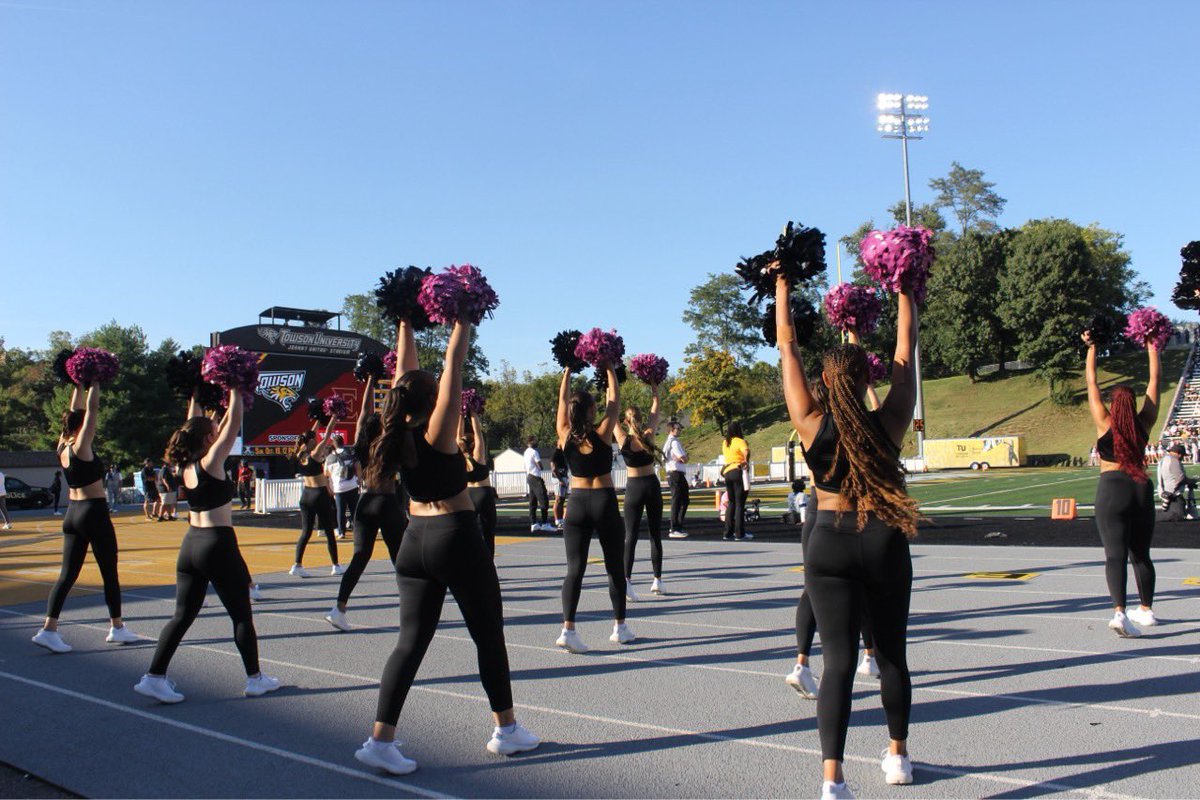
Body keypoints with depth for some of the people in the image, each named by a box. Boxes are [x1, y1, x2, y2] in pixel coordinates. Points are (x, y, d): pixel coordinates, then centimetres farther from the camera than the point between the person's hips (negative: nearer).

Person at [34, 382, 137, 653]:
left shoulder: (63, 447, 4)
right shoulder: (81, 447, -15)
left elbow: (76, 409, 14)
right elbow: (92, 408, -15)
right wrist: (94, 382, -7)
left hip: (72, 514, 8)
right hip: (94, 513, -8)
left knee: (68, 574, 7)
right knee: (109, 573, 5)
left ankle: (49, 629, -2)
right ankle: (117, 628, 15)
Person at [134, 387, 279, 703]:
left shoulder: (185, 466, 5)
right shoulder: (211, 462, -13)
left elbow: (194, 427, 19)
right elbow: (233, 424, -11)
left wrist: (195, 397, 24)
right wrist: (235, 392, -3)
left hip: (190, 544, 7)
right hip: (218, 546, -7)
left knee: (183, 614, 12)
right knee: (242, 615, 6)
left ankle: (154, 676, 7)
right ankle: (255, 679, 15)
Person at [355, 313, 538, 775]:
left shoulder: (398, 433, 0)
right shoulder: (438, 431, -15)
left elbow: (405, 366, 9)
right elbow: (453, 364, -12)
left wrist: (406, 322, 14)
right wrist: (463, 320, -4)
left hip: (414, 541, 6)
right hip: (456, 538, -6)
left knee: (412, 640, 8)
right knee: (488, 635, 10)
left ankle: (380, 740, 1)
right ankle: (507, 731, 21)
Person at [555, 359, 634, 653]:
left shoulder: (565, 436, -3)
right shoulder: (602, 433, -9)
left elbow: (562, 399, 10)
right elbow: (614, 400, 2)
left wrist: (568, 371, 20)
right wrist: (609, 369, 12)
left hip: (576, 504, 2)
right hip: (604, 502, -2)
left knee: (574, 568, -1)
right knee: (615, 566, 12)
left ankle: (568, 629, -15)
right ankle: (620, 627, 21)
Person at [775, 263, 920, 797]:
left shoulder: (812, 426, -7)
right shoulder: (889, 422, -7)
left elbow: (786, 347, 2)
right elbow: (906, 346, 4)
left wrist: (782, 289, 13)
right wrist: (904, 288, 14)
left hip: (829, 545, 0)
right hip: (884, 543, 1)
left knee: (839, 661, -2)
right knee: (891, 654, 18)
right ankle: (897, 757, 35)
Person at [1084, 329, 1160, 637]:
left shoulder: (1105, 424, -3)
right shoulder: (1144, 423, 4)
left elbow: (1092, 383, 4)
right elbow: (1154, 381, 12)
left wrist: (1091, 348, 12)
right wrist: (1152, 349, 20)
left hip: (1112, 488, -3)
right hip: (1142, 488, 4)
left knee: (1115, 554, -11)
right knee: (1141, 554, 17)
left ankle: (1119, 612, -26)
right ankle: (1146, 611, 27)